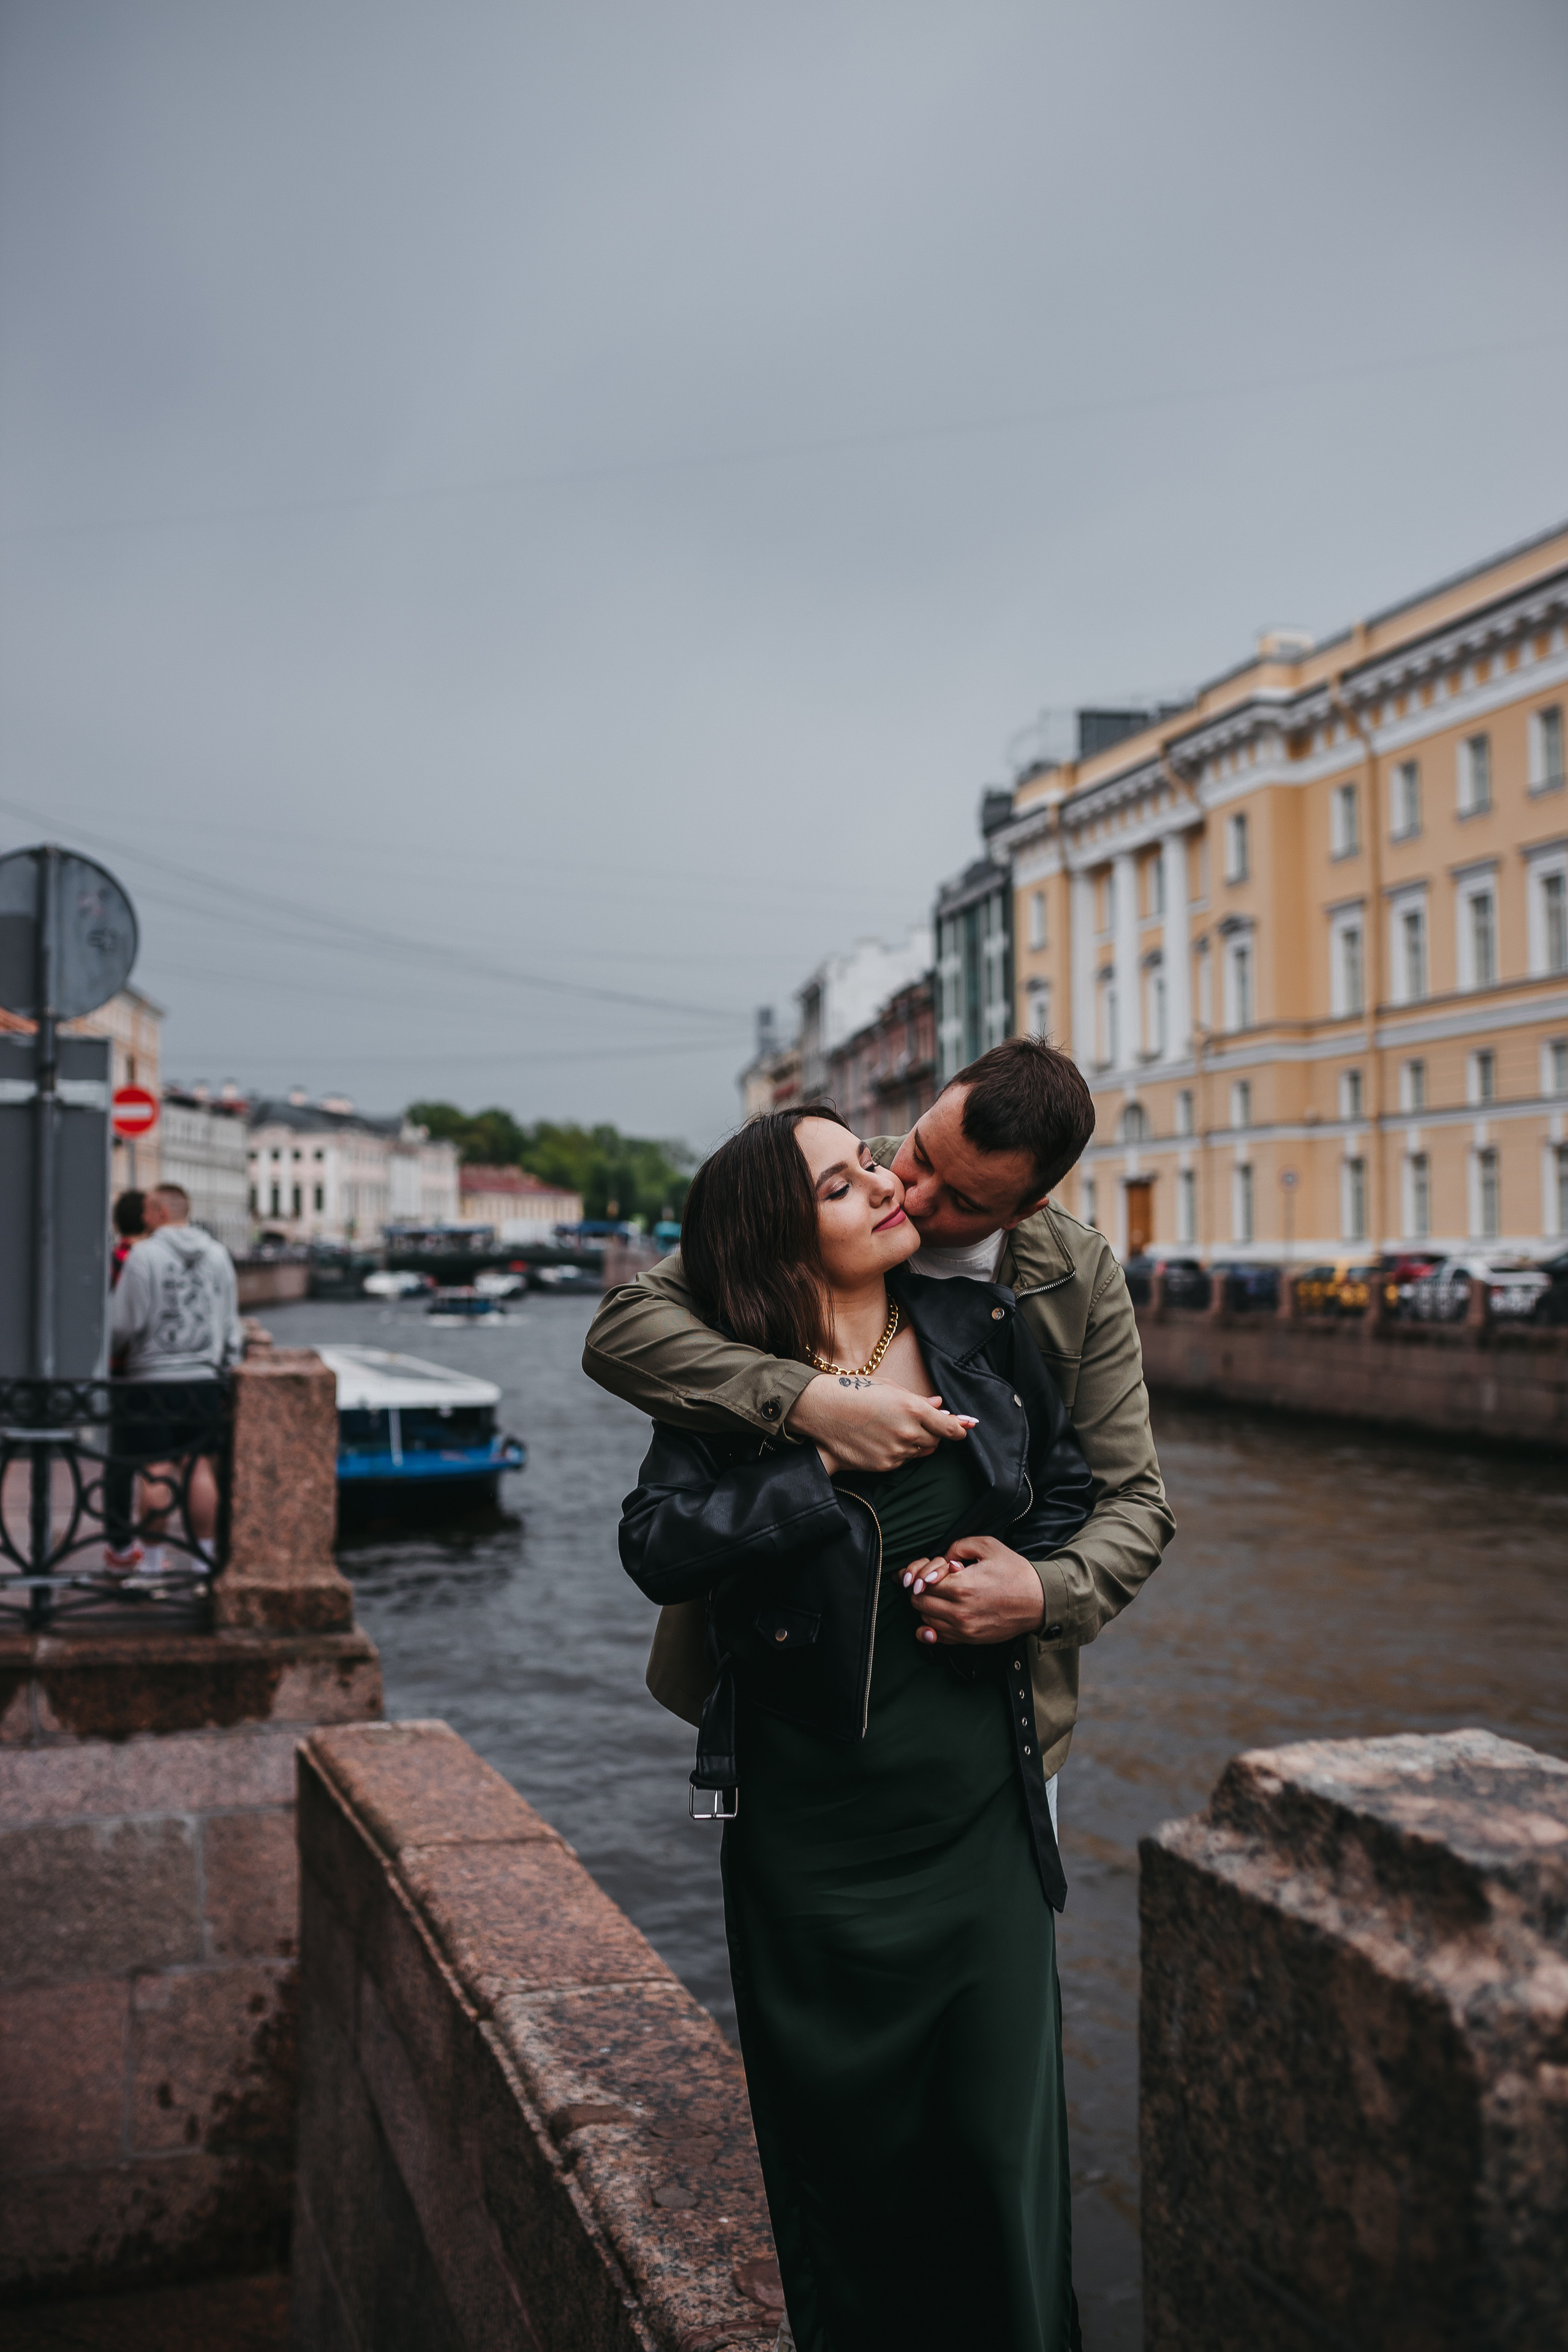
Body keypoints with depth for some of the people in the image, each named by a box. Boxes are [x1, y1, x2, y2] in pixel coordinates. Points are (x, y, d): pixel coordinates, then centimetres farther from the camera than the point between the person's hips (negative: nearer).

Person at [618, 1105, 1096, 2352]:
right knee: (842, 2130, 12)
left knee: (1001, 2128, 6)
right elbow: (656, 1547, -20)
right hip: (810, 1820, -1)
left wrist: (1035, 1583, -4)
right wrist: (823, 1456, -21)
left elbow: (1073, 1486, 15)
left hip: (976, 1804, 2)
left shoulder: (981, 1329, 2)